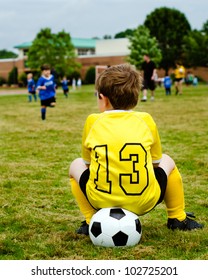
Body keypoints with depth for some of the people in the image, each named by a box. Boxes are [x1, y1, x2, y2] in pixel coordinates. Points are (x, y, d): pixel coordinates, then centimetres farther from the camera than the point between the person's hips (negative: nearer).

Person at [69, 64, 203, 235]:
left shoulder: (92, 121, 3)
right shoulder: (146, 120, 4)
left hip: (101, 201, -1)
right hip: (143, 203, 1)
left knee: (76, 165, 28)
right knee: (167, 162, 29)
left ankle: (92, 221, 18)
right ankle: (178, 218, 33)